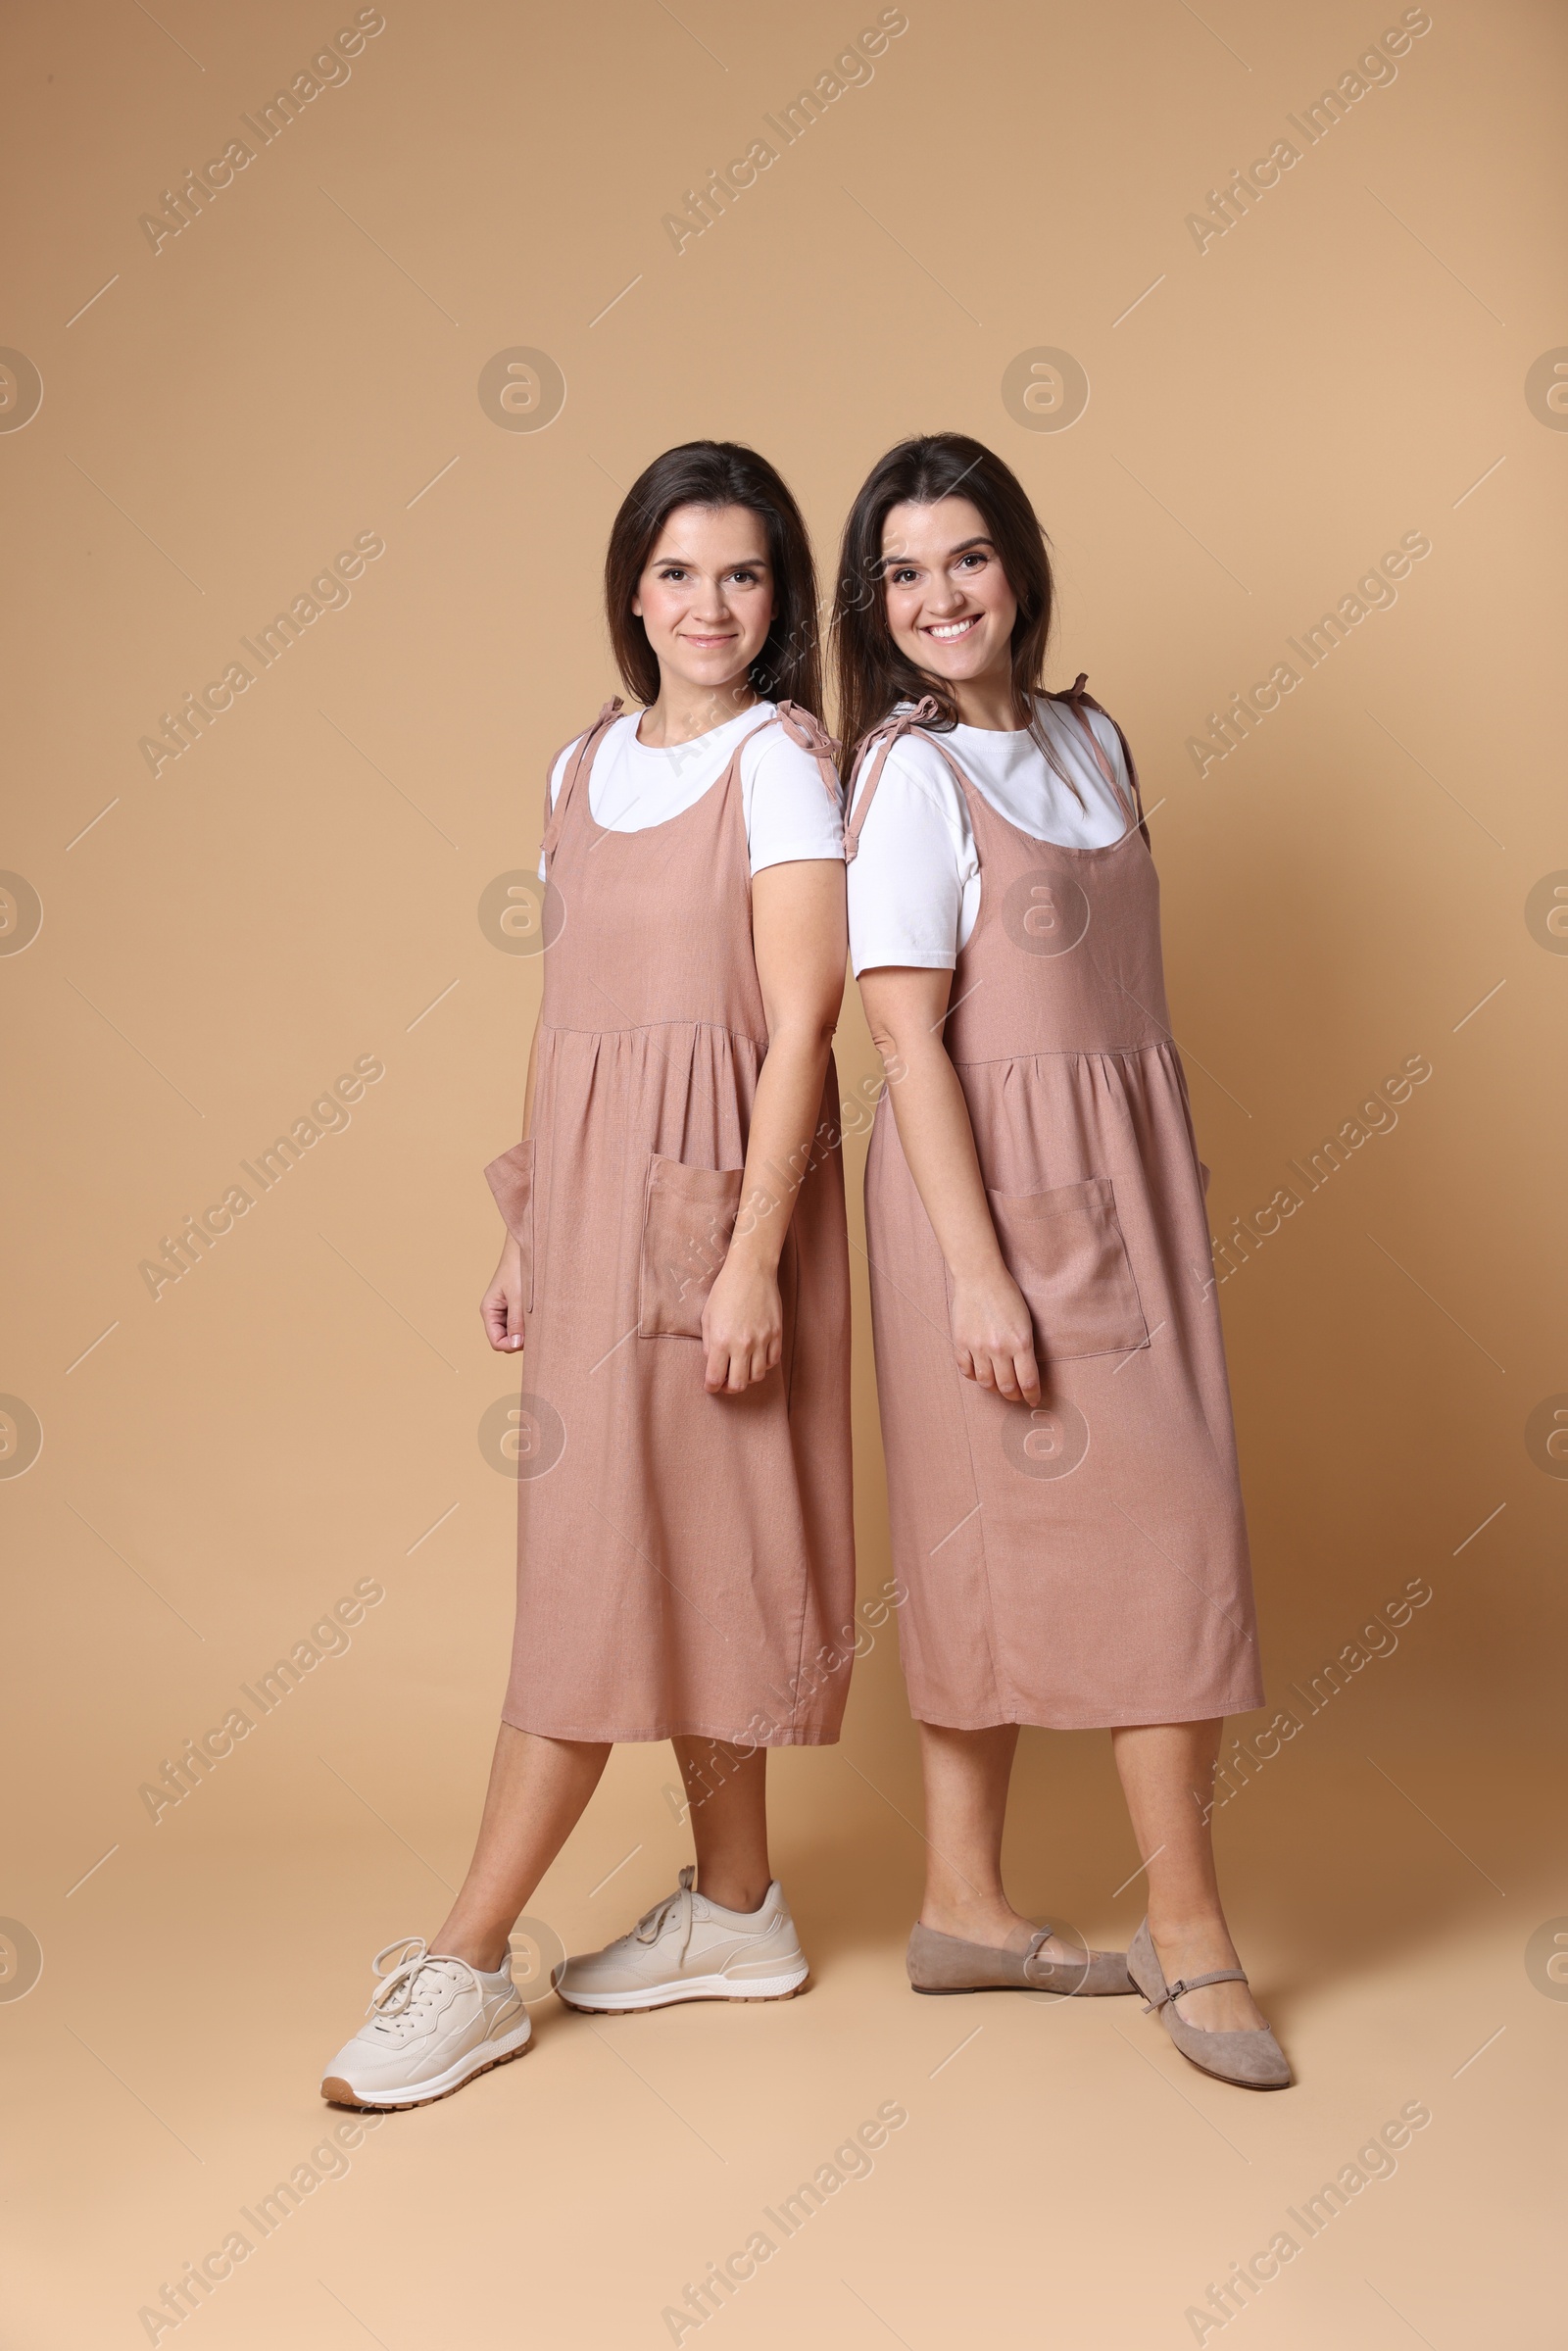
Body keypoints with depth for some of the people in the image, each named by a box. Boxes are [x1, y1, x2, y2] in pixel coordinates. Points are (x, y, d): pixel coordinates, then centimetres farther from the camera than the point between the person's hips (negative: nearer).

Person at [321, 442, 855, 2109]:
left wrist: (753, 1253, -19)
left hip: (709, 1180, -7)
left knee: (620, 1557, -3)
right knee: (671, 1552, 11)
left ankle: (465, 1969, 4)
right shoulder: (587, 766, 14)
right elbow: (562, 1012, 15)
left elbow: (801, 1019, -13)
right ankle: (732, 1911, 24)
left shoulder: (779, 760, -6)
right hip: (586, 1178, 7)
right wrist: (524, 1226, 13)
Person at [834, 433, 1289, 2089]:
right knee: (1158, 1530, -5)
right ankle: (1186, 1933, 9)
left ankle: (965, 1907, 22)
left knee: (1004, 1544, 10)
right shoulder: (909, 772, -9)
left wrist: (1179, 1175, 14)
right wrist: (978, 1269, -19)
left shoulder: (1088, 740, 13)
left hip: (1127, 1171, 7)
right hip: (993, 1185, -7)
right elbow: (906, 1035, -14)